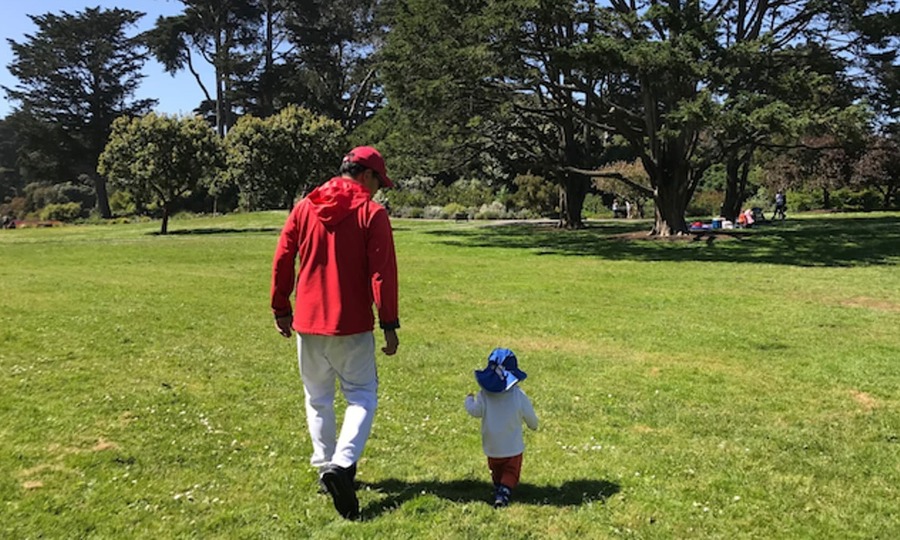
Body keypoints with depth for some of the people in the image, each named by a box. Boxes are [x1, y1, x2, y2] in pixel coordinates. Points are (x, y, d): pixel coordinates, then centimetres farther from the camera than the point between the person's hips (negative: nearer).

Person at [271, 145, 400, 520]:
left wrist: (281, 310, 16)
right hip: (352, 325, -4)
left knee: (318, 397, 17)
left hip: (307, 321, 4)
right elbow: (383, 273, -11)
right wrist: (389, 324, -7)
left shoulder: (304, 208, 6)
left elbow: (282, 261, 7)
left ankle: (326, 464, 23)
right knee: (362, 395, 4)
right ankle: (342, 464, -14)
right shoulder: (372, 213, -7)